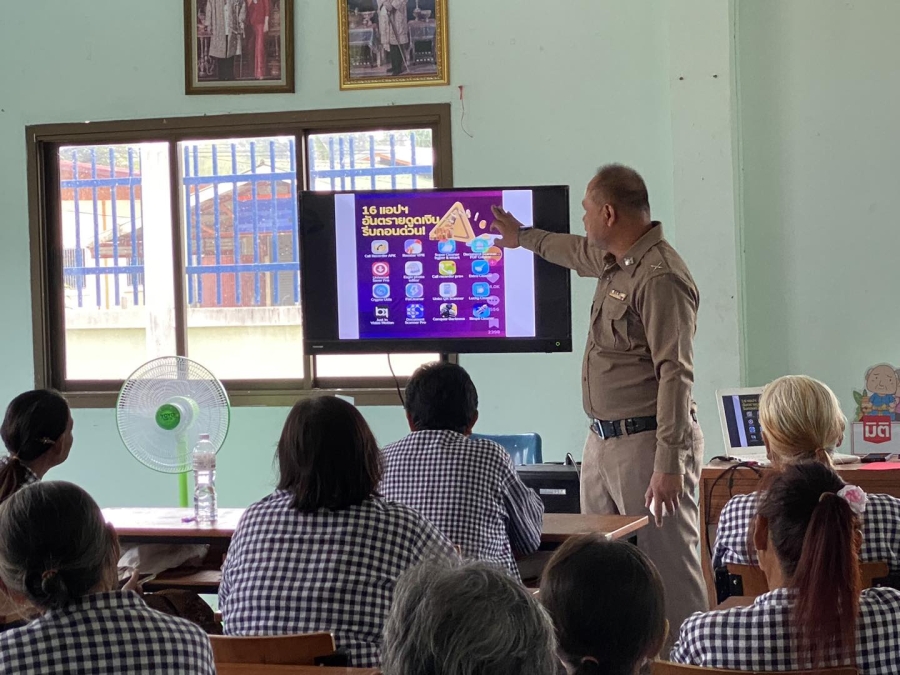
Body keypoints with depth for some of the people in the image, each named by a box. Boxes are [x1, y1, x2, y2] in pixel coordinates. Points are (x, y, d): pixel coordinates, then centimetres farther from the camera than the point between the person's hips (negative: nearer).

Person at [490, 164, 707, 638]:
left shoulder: (659, 277, -17)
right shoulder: (615, 261, 13)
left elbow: (675, 374, -22)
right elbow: (579, 252, 39)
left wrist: (669, 463, -26)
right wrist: (522, 237, 55)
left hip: (647, 442, -10)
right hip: (603, 440, 10)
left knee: (668, 568, -8)